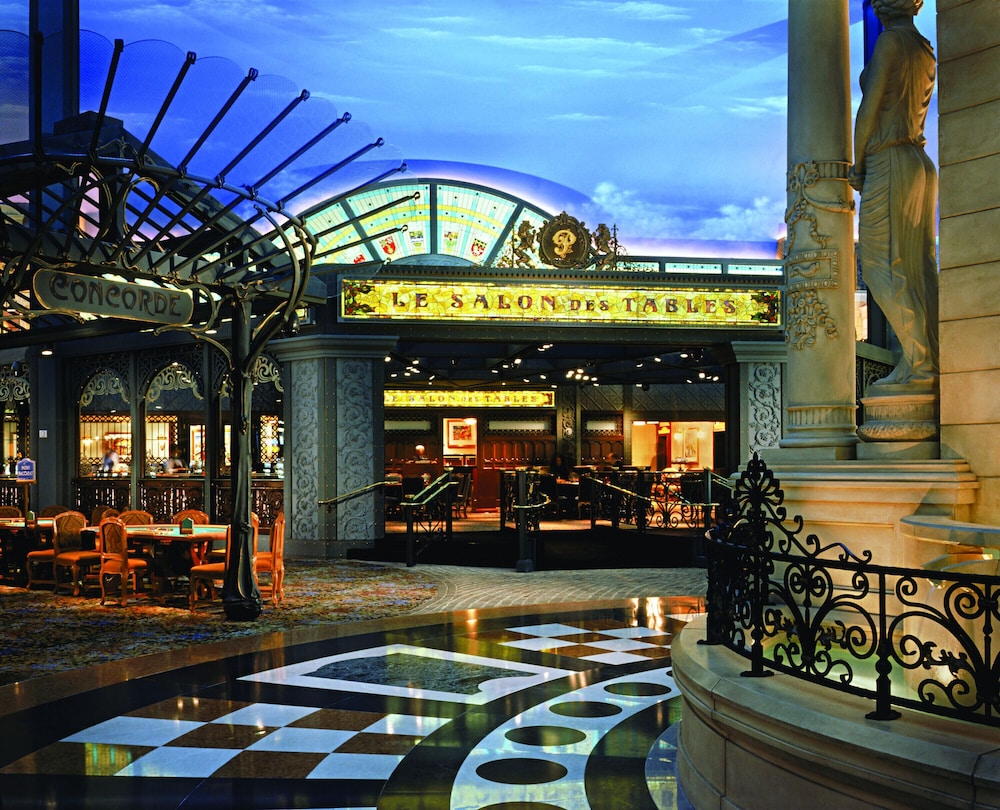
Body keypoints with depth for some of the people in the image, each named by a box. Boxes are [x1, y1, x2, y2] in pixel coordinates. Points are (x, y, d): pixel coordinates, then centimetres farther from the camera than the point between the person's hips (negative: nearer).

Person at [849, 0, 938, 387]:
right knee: (918, 270, 5)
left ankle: (920, 362, -13)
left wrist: (857, 166, -4)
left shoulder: (890, 39, -7)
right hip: (921, 165, 9)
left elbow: (869, 107, -11)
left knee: (882, 267, -8)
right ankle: (933, 360, 1)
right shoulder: (925, 52, 19)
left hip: (889, 163, -8)